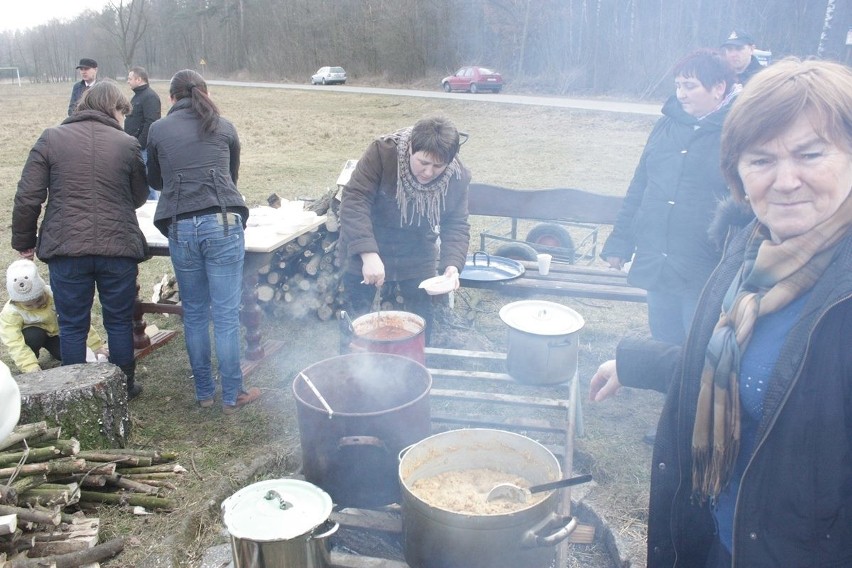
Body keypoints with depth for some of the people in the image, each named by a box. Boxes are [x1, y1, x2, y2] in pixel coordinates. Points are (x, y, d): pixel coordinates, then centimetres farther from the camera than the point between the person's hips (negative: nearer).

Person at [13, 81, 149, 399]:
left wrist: (23, 241, 10)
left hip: (66, 249, 0)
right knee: (119, 322, 14)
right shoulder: (127, 144, 0)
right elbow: (139, 197, 10)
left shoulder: (51, 139, 1)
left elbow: (28, 197, -2)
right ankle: (125, 386, 26)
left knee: (72, 325, 11)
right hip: (119, 248, 0)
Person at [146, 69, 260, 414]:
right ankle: (232, 396, 11)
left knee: (194, 314, 13)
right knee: (226, 314, 3)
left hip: (180, 227, 1)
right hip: (223, 224, -1)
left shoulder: (158, 130, 9)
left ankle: (204, 392, 23)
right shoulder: (224, 128, 9)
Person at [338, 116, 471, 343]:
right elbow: (354, 199, -31)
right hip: (367, 253, -2)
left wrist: (452, 265, -31)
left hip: (417, 258, 3)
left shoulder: (457, 177, -16)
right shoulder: (382, 152, -27)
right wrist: (368, 253, -42)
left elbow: (456, 226, -12)